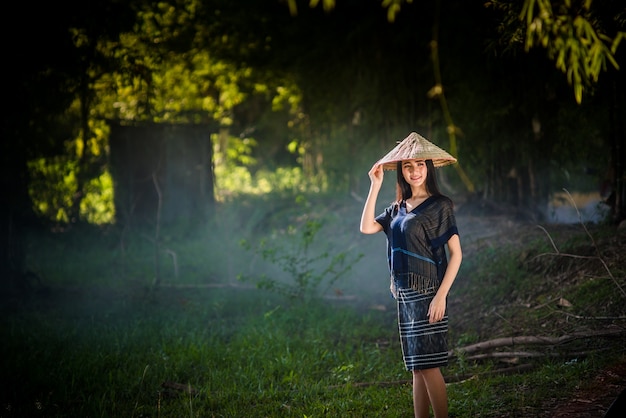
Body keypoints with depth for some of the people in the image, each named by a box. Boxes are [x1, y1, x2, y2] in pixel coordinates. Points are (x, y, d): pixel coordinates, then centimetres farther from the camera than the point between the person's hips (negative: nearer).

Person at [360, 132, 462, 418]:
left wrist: (441, 295, -17)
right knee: (416, 368, 8)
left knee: (428, 365, -10)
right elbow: (366, 227, 2)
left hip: (426, 294, -7)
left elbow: (456, 254, -9)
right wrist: (375, 187, -1)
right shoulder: (399, 208, 14)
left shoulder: (439, 205, -5)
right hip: (405, 295, 7)